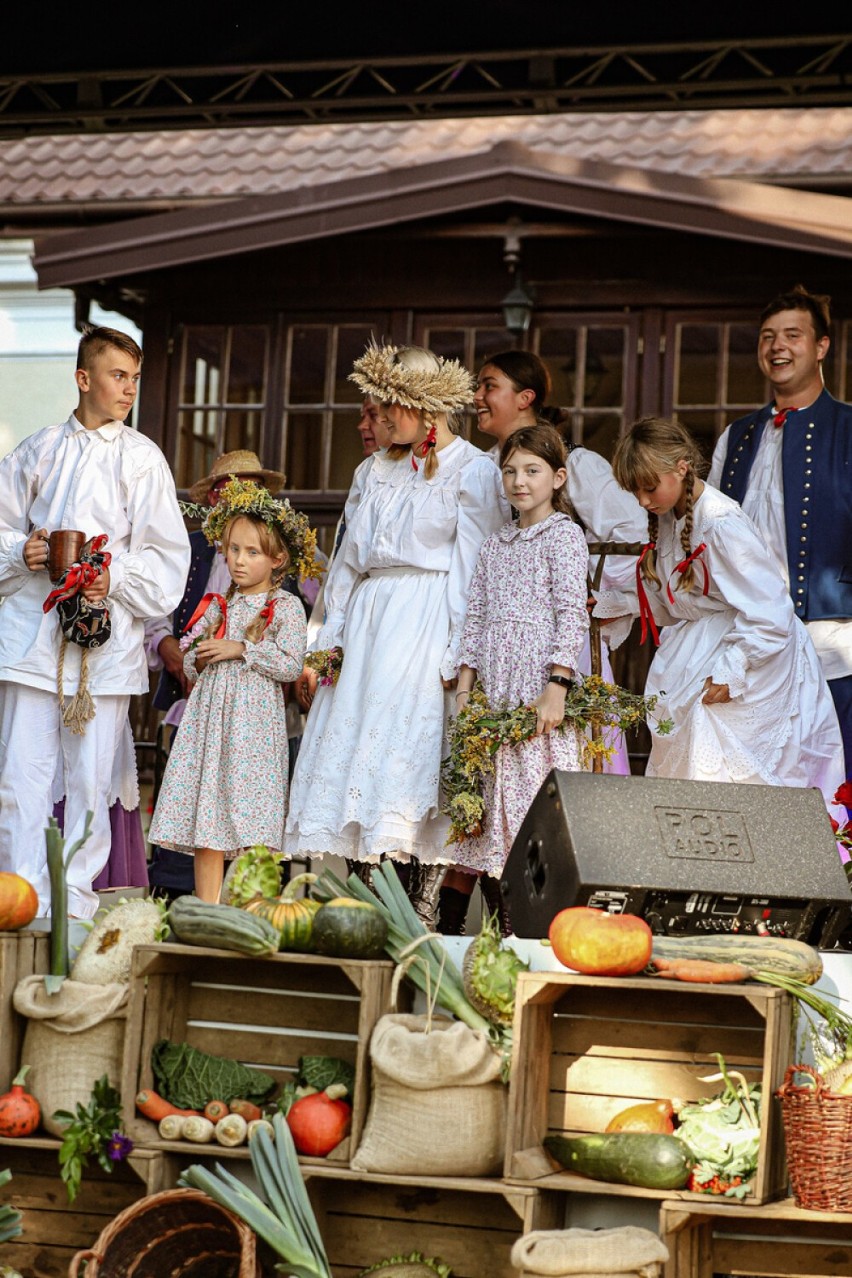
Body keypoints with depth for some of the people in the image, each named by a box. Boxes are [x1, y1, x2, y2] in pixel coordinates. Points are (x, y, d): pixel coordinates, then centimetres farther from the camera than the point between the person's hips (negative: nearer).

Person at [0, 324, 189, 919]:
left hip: (107, 632, -1)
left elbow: (166, 553, 3)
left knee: (91, 774, 0)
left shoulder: (142, 458, 5)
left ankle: (76, 893, 10)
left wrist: (117, 579, -12)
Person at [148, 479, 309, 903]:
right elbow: (190, 667, 18)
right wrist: (198, 659, -4)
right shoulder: (217, 607, 15)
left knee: (252, 820, -8)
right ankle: (206, 910, 6)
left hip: (255, 719, -5)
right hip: (209, 714, 5)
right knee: (204, 819, 2)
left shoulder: (286, 607, -1)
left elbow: (290, 664, -12)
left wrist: (241, 650, -11)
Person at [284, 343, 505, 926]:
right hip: (370, 616, 7)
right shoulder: (382, 468, 19)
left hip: (428, 624, -7)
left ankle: (421, 913, -11)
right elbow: (352, 555, 21)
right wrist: (330, 635, 14)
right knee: (353, 743, 0)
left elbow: (476, 569, -8)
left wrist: (460, 653, -15)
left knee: (415, 755, -13)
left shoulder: (472, 470, -2)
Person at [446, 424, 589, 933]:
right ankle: (450, 916, 8)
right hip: (493, 694, 6)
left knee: (535, 797, -10)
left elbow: (573, 615, -9)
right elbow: (476, 618, 17)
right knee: (485, 797, 6)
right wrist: (463, 689, 9)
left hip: (539, 692, -6)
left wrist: (557, 686, -17)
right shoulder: (495, 544, 18)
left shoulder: (564, 534, -1)